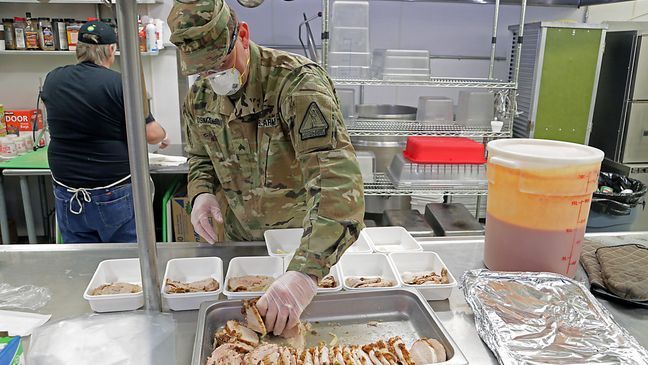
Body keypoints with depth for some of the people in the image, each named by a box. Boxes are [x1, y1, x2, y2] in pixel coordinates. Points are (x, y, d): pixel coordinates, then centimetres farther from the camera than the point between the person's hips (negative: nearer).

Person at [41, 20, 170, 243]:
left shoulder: (52, 80, 2)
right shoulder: (120, 84, -14)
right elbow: (151, 134, -12)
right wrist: (163, 136, 9)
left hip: (67, 193, 4)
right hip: (114, 194, -4)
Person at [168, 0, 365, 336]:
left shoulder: (297, 82, -30)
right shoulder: (199, 96, -7)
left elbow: (337, 177, -42)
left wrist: (306, 271, -53)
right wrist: (202, 192, -13)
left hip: (305, 239, -4)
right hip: (241, 239, 5)